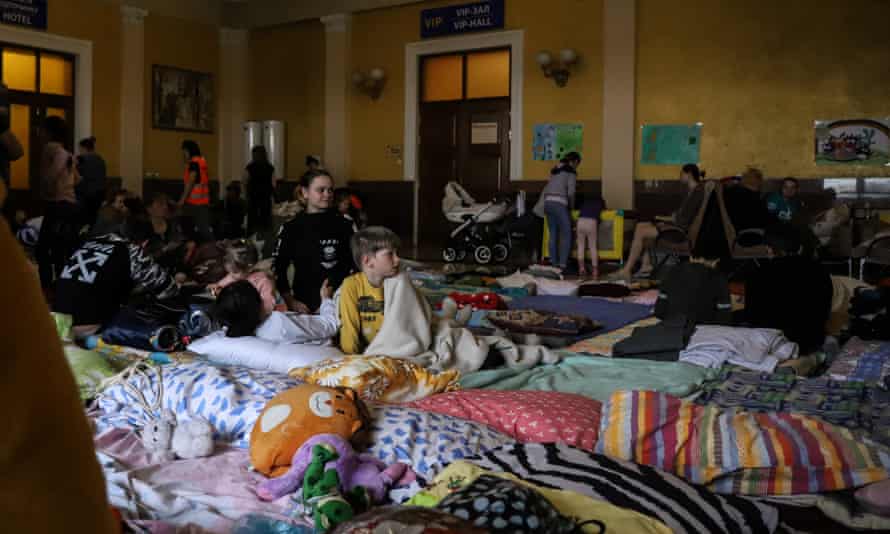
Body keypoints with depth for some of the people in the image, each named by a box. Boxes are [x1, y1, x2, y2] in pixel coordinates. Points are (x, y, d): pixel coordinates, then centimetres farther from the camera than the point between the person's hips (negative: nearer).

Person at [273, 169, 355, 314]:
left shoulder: (343, 225, 7)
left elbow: (355, 263, 14)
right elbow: (278, 269, 2)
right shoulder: (292, 228, 0)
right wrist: (290, 301, -5)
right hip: (306, 307, -2)